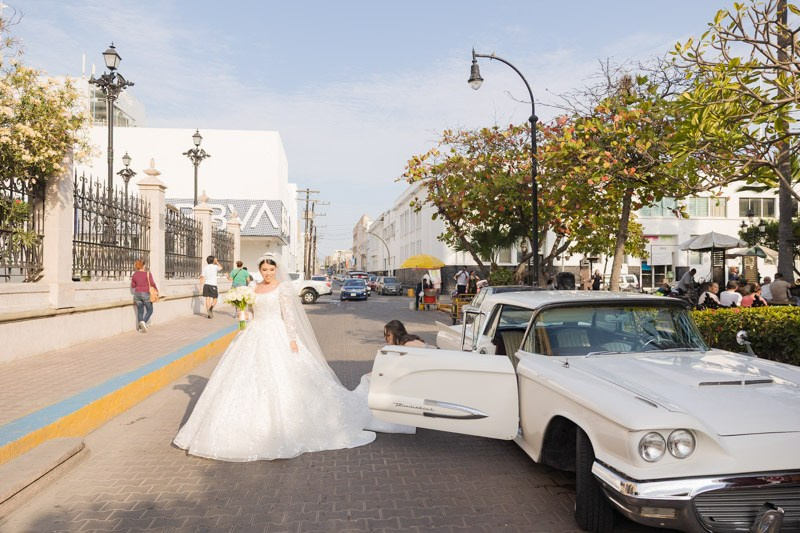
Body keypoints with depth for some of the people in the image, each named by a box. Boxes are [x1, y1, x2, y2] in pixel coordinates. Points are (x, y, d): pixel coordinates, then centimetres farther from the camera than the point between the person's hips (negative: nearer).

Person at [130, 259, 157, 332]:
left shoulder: (134, 275, 5)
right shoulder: (148, 273, -8)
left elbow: (133, 285, 12)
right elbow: (152, 283, -11)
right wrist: (156, 290, 3)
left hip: (137, 294, 4)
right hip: (146, 294, -4)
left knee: (140, 311, 10)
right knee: (149, 310, 8)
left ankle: (141, 327, 7)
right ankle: (144, 322, -16)